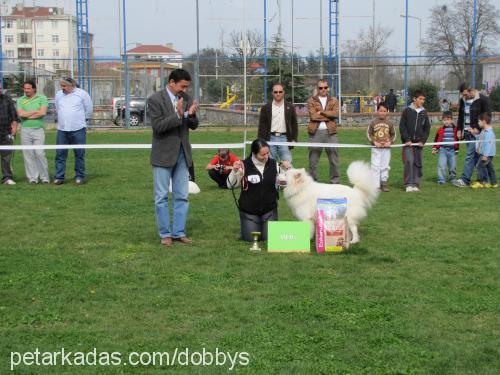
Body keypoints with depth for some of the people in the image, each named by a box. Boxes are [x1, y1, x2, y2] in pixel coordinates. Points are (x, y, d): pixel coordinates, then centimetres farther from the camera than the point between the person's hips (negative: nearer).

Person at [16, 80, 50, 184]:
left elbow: (43, 112, -10)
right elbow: (20, 114, -4)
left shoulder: (42, 98, 4)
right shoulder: (20, 100, 11)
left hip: (38, 129, -2)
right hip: (25, 130, 3)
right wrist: (35, 111, -4)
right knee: (28, 155, 1)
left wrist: (27, 115, -5)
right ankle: (33, 178, 7)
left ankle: (44, 177, 2)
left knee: (40, 154, -7)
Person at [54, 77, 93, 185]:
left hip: (78, 129, -3)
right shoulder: (59, 94, 9)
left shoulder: (82, 94, -3)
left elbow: (89, 109, 7)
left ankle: (79, 176, 12)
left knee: (79, 154, 3)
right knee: (60, 154, 1)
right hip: (62, 129, 3)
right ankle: (59, 177, 6)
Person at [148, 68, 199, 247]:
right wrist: (177, 114, -26)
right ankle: (165, 234, 13)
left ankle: (179, 232, 17)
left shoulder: (186, 98, 4)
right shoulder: (155, 100, -11)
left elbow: (194, 126, 6)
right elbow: (158, 126, -18)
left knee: (182, 196, 8)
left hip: (182, 154, 5)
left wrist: (191, 115, -15)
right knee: (161, 197, 3)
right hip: (164, 154, -5)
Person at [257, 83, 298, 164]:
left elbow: (294, 125, 10)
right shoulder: (266, 108, 9)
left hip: (284, 138, 0)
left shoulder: (290, 107, 10)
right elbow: (262, 126, 7)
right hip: (270, 138, 0)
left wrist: (294, 139, 1)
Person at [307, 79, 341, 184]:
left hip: (330, 132, 1)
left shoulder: (333, 101, 12)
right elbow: (313, 116, -8)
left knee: (334, 159, 2)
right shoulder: (311, 100, 7)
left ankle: (335, 181, 9)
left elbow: (336, 114, -6)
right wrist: (328, 116, -5)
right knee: (313, 160, 4)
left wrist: (321, 112, -9)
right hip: (315, 132, -1)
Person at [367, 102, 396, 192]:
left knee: (385, 166, 7)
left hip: (386, 148, 2)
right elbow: (369, 134, 1)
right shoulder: (373, 123, -2)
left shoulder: (389, 123, 3)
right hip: (376, 148, -2)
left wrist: (390, 142, -5)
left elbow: (393, 134, 10)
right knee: (375, 166, -3)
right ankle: (376, 185, 0)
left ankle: (384, 183, 17)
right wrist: (374, 142, -10)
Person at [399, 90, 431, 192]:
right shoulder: (407, 111, 0)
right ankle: (408, 184, -9)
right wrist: (407, 139, -10)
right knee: (409, 161, -13)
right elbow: (402, 126, -3)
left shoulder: (424, 112, 9)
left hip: (419, 143, 4)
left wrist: (423, 140, -2)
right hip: (408, 142, -4)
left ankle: (416, 184, 9)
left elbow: (427, 127, 10)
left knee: (418, 163, 4)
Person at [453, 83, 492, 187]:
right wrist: (459, 129, 13)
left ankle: (465, 180, -12)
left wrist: (476, 129, -16)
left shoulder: (483, 100, -10)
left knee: (470, 156, -11)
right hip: (467, 132, 7)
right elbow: (460, 116, 21)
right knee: (475, 156, 10)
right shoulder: (463, 100, 10)